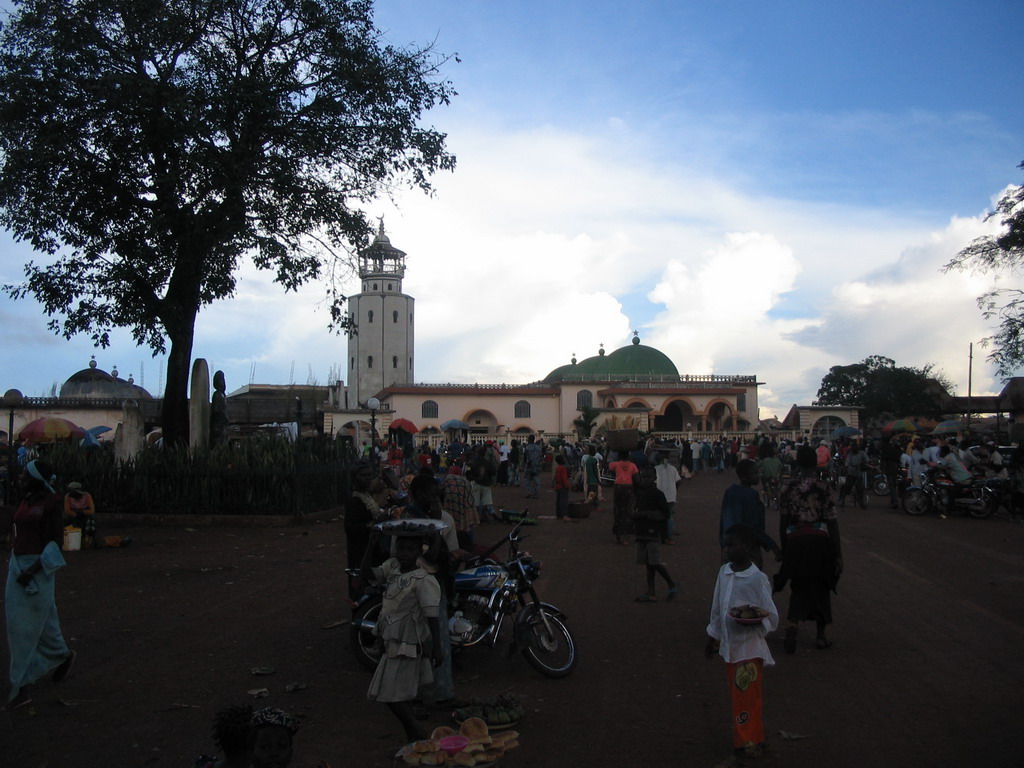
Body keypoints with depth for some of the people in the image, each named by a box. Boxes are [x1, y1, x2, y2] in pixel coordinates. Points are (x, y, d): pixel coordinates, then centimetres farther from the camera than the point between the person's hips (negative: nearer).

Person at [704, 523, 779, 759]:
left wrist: (754, 620, -30)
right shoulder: (724, 572, 1)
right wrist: (713, 638, 17)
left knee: (747, 698, 1)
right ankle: (747, 737, 29)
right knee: (737, 696, 15)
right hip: (729, 645, 6)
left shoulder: (758, 579, -17)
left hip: (750, 648, -6)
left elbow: (772, 617, -12)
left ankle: (750, 741, 16)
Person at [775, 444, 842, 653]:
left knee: (799, 587, 13)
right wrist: (838, 554, -3)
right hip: (819, 540, -2)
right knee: (820, 587, 15)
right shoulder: (823, 487, -8)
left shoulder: (788, 487, 1)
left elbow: (783, 521, 5)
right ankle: (821, 636, 23)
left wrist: (784, 549, 14)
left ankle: (791, 628, -7)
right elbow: (832, 521, -8)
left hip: (795, 541, 2)